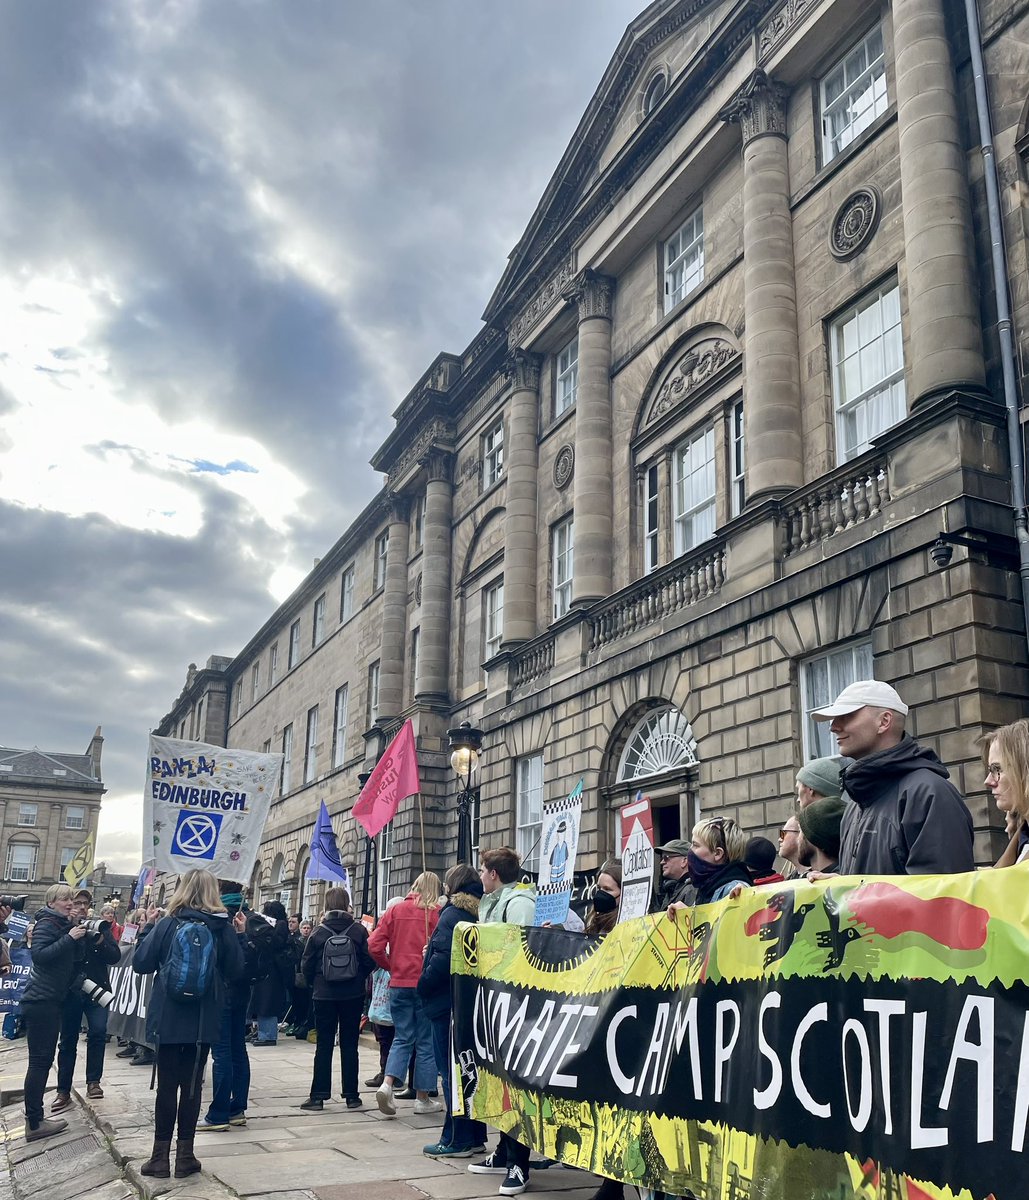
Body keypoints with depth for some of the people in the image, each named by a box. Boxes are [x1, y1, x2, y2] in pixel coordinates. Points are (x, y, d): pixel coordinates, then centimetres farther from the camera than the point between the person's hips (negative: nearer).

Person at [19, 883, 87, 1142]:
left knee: (43, 1059, 12)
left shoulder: (65, 925, 16)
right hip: (40, 1001, -10)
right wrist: (69, 938, -24)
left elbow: (76, 959, 17)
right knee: (40, 1059, -8)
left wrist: (79, 937, 3)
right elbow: (39, 955, -24)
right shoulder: (47, 923, -10)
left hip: (51, 999, 10)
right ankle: (34, 1123, -5)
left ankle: (35, 1119, 19)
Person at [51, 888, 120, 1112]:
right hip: (70, 991, 0)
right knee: (68, 1041, 7)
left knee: (98, 1032, -17)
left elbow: (115, 957, -2)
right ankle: (63, 1092, 17)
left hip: (97, 990, 0)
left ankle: (93, 1082, -5)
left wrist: (101, 942, -18)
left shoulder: (101, 927, 5)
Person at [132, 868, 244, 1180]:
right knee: (191, 1085, 9)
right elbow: (235, 971, 0)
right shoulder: (223, 928, -5)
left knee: (167, 1085, 7)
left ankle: (160, 1157, 12)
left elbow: (140, 963, -5)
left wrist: (152, 937, 10)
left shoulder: (168, 924, -7)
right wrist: (236, 936, 9)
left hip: (168, 1018, 0)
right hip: (204, 1021, 1)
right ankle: (185, 1156, 13)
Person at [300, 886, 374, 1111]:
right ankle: (351, 1096, 12)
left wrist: (314, 984, 15)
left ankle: (318, 1096, 7)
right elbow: (369, 961, -5)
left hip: (324, 996, -1)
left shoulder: (319, 932, -8)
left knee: (324, 1045, 6)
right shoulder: (359, 930, -6)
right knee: (349, 1045, 8)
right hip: (353, 995, 1)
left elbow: (306, 966, -4)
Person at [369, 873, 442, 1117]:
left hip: (399, 982, 3)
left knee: (402, 1037, 14)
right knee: (426, 1040, 8)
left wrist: (390, 966, 13)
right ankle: (422, 1099, 14)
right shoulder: (436, 913, -5)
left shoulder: (395, 910, 4)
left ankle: (387, 1084, -6)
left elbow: (374, 946, -2)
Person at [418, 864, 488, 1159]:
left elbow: (444, 958, -24)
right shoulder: (478, 914, 12)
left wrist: (424, 983, -11)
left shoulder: (452, 914, -14)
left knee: (451, 1071, -1)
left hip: (448, 1001, -8)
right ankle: (475, 1136, 20)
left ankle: (456, 1140, 3)